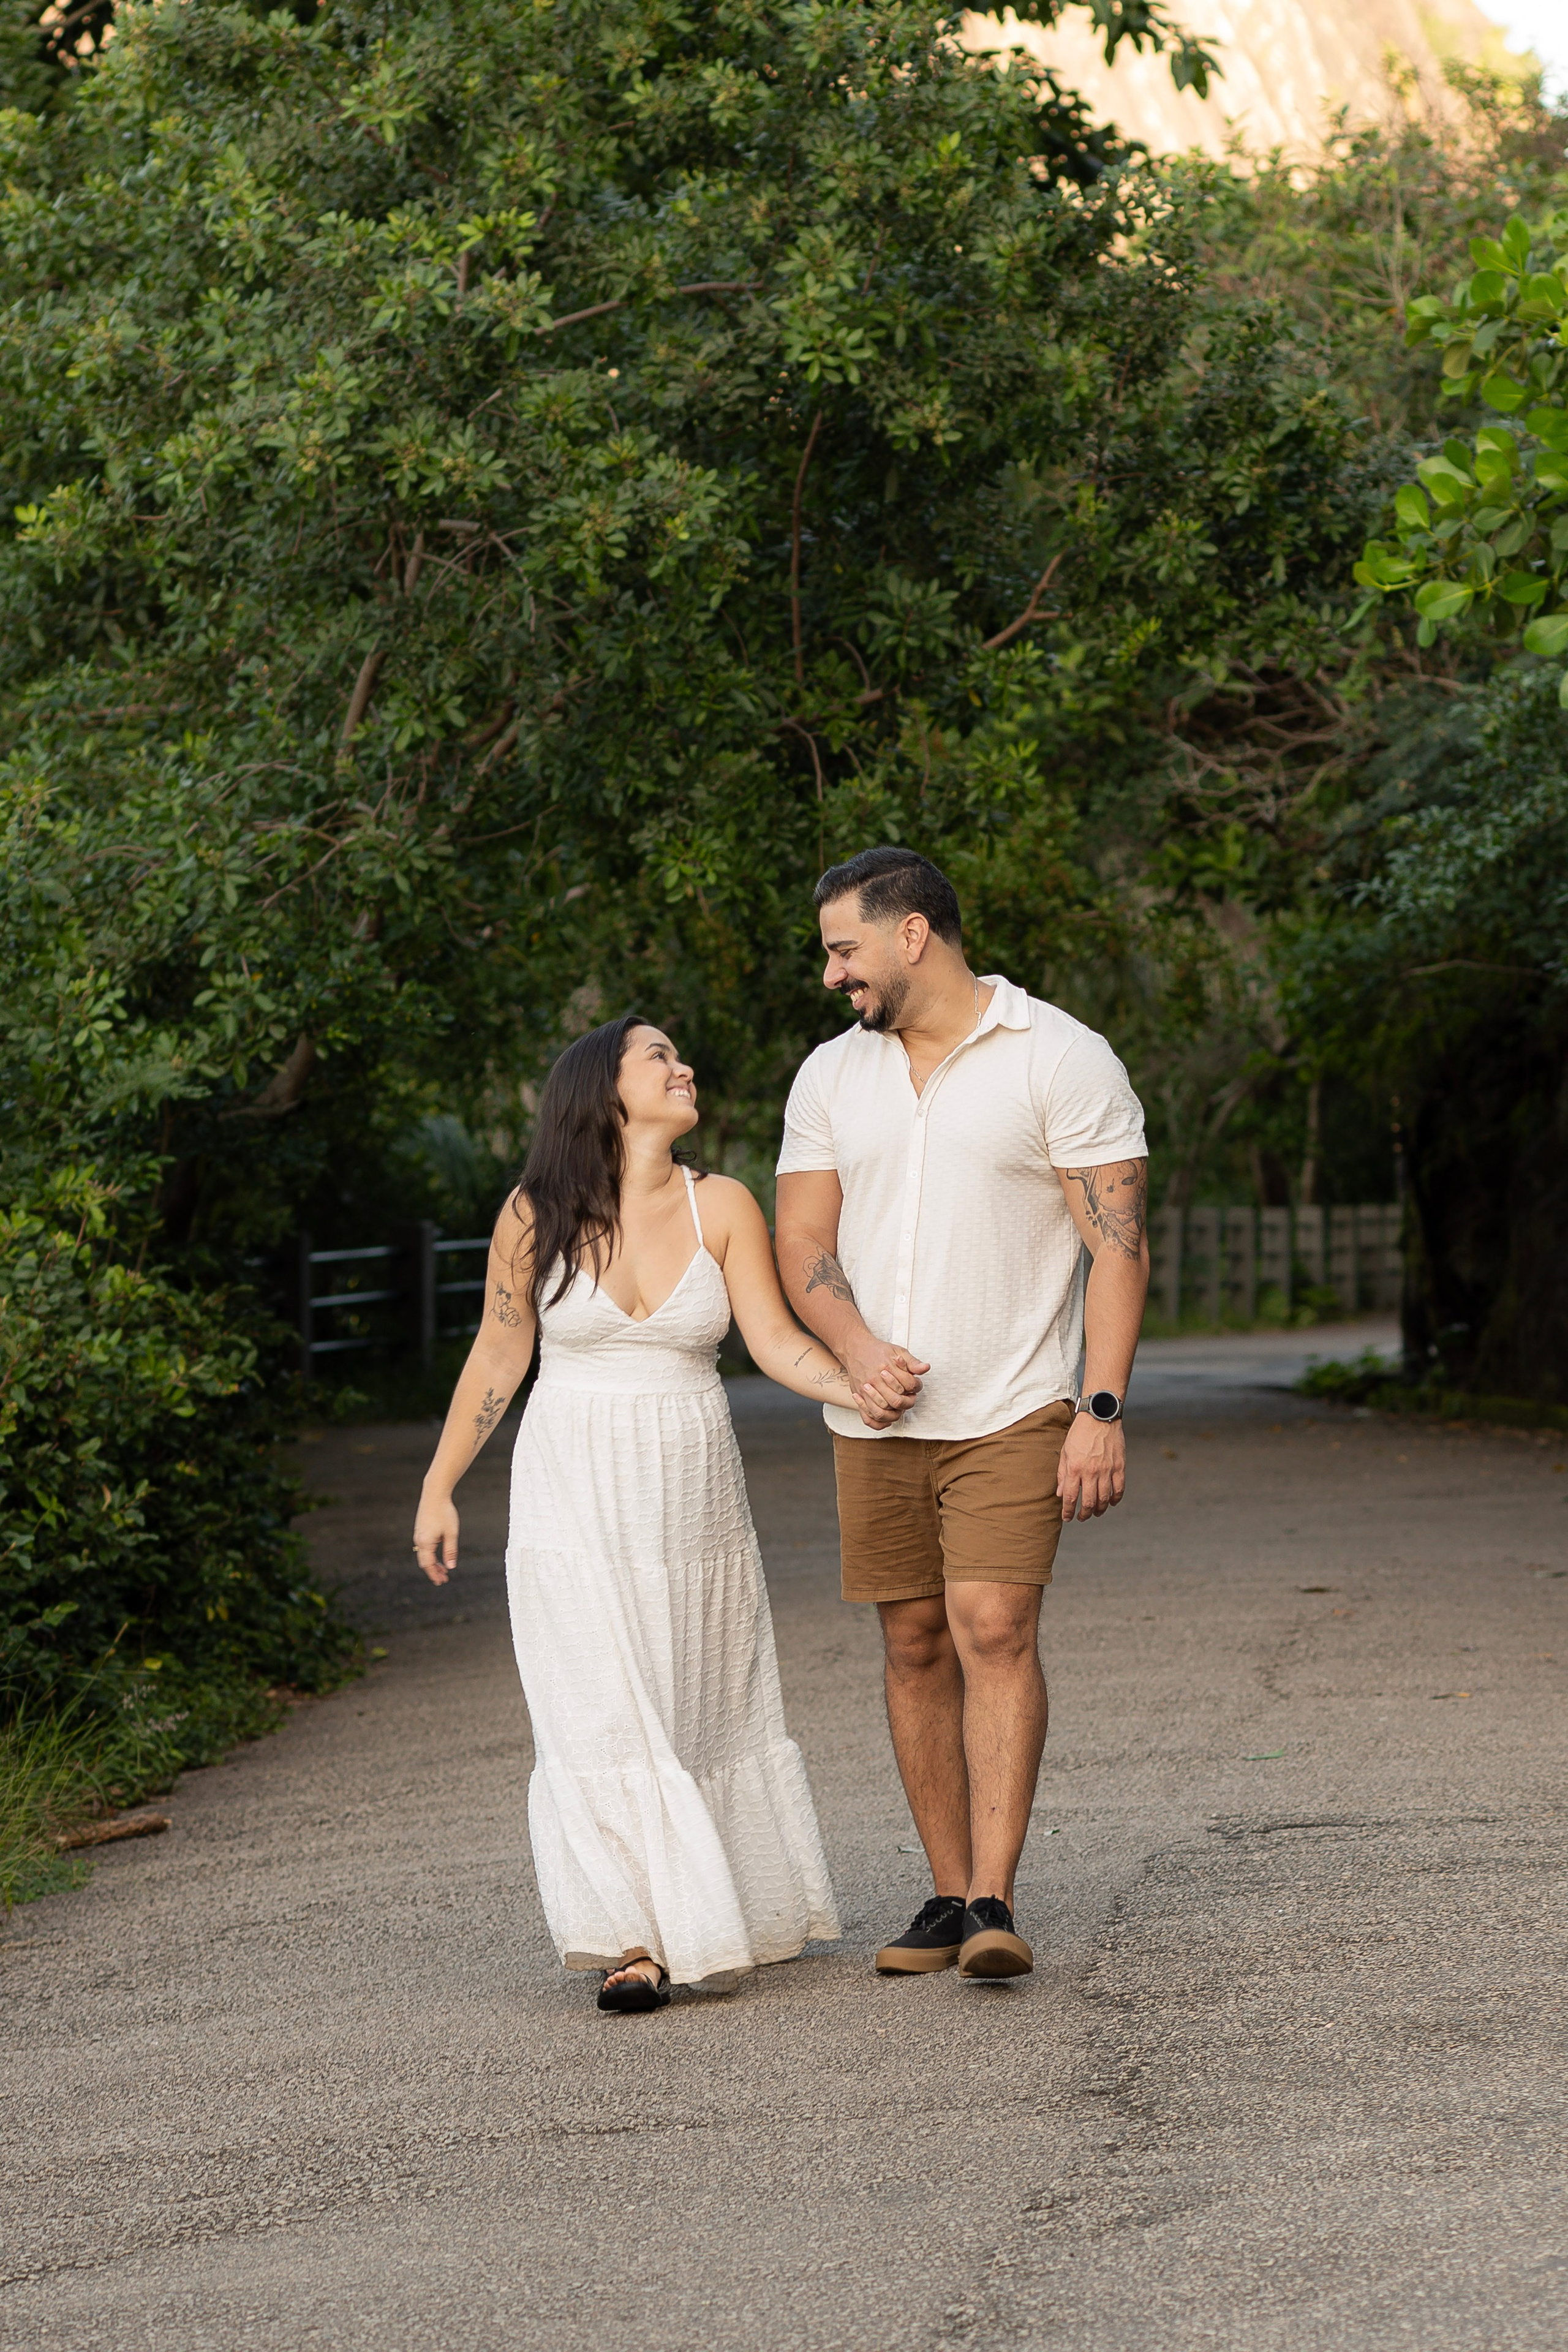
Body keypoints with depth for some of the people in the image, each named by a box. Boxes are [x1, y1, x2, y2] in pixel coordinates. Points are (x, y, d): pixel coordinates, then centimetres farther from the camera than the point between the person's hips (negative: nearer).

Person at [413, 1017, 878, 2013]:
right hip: (575, 1493, -2)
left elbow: (777, 1339, -6)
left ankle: (734, 1911, 28)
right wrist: (440, 1488, 8)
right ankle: (639, 1939, -11)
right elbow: (499, 1353, 5)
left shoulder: (721, 1207, -2)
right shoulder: (537, 1216, -5)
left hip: (692, 1493, 2)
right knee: (601, 1715, -10)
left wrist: (857, 1389, -26)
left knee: (707, 1705, 11)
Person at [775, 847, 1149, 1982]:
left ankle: (995, 1904, -16)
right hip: (876, 1419, 5)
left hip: (1012, 1412, -5)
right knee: (916, 1645, 5)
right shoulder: (831, 1076, 11)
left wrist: (1102, 1410, -16)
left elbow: (1118, 1242, -8)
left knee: (994, 1630, -15)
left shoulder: (1061, 1058, -5)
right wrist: (857, 1344, -12)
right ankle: (950, 1896, 12)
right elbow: (803, 1241, 8)